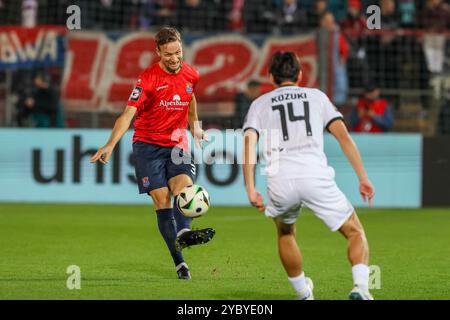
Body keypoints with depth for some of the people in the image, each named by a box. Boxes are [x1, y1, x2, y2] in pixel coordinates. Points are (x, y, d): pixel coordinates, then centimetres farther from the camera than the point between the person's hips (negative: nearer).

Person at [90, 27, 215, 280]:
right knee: (162, 200, -11)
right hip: (148, 144, -3)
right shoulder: (148, 79, -12)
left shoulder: (191, 75, 3)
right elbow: (129, 113, -17)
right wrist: (111, 145, -29)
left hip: (177, 143, 3)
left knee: (184, 186, -24)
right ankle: (179, 261, -13)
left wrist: (195, 126, 26)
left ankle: (183, 234, -48)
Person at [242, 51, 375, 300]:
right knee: (355, 232, 10)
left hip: (280, 179, 1)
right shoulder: (316, 96, 22)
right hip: (315, 175, -1)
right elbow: (343, 135, 11)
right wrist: (363, 179, 11)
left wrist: (251, 190, 2)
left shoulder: (260, 103, 22)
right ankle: (361, 287, -14)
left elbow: (248, 140, 5)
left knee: (285, 233, 31)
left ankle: (303, 294, 35)